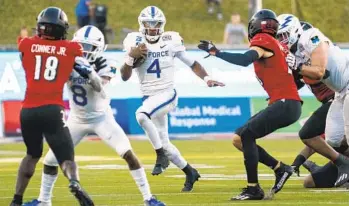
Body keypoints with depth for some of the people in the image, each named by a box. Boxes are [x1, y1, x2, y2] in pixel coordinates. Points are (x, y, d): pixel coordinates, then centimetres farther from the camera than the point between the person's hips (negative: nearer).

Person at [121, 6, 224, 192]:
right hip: (149, 98, 4)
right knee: (164, 144, 10)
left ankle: (161, 156, -18)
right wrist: (130, 57, -21)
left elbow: (192, 63, 7)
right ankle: (190, 172, 32)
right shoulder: (135, 42, -2)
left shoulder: (170, 41, -4)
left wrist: (207, 79, -8)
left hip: (167, 94, -4)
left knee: (141, 114, -33)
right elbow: (125, 76, -4)